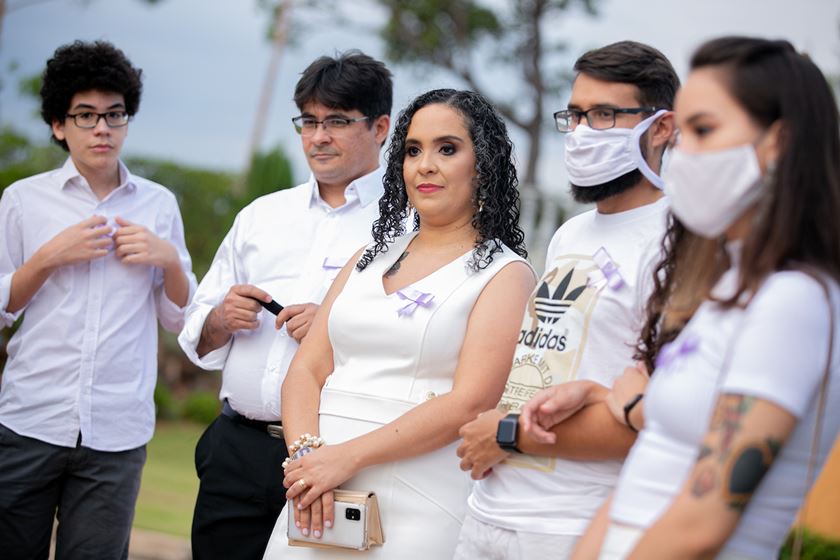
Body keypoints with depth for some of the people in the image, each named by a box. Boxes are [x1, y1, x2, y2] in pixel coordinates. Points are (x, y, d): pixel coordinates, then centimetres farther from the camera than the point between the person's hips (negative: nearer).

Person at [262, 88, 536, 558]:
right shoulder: (372, 258, 15)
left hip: (418, 511, -5)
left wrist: (347, 456, -18)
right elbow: (307, 370, 8)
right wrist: (307, 454, -11)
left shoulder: (505, 273, -2)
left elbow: (469, 403, -14)